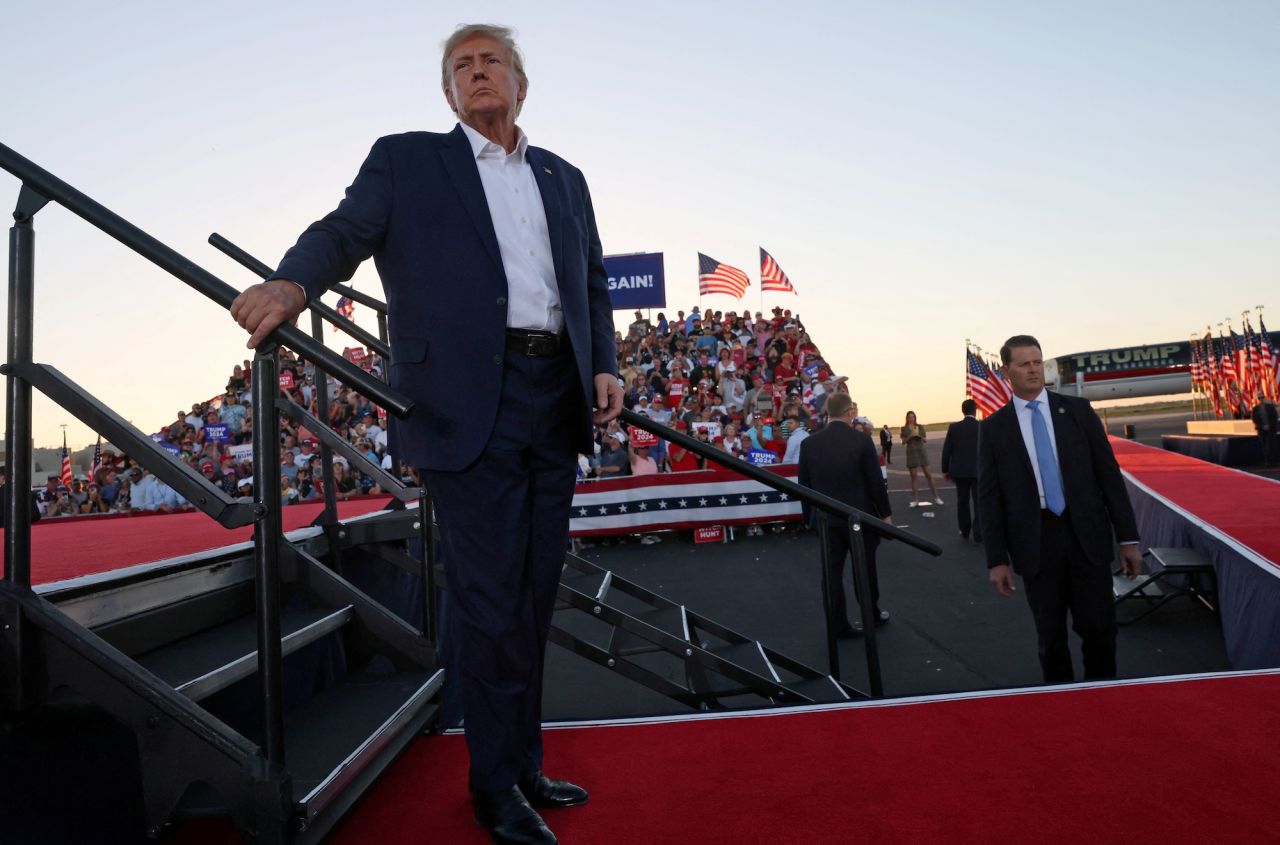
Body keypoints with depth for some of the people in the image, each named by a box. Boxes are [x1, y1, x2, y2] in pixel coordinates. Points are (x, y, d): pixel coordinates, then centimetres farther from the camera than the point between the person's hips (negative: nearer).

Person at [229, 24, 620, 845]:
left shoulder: (565, 178, 21)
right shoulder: (406, 159, 8)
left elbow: (593, 278, 20)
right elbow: (346, 230, -4)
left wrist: (605, 365, 5)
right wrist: (293, 282, -26)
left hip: (558, 404, 5)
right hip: (470, 402, -5)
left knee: (535, 594, 12)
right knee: (489, 600, -1)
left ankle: (526, 764, 29)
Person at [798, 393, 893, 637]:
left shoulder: (809, 443, -4)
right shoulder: (861, 440, -12)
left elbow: (804, 484, 2)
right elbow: (875, 481, -9)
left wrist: (810, 516, 12)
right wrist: (885, 513, 2)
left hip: (826, 518, 2)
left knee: (832, 572, 7)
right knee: (865, 569, 15)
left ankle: (838, 624, 13)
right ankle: (872, 614, 32)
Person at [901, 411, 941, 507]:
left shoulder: (920, 427, 6)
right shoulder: (904, 429, 4)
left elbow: (924, 440, 7)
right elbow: (903, 442, -1)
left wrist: (919, 436, -12)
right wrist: (910, 436, -16)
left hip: (921, 451, 1)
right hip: (911, 453, 0)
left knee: (928, 475, -1)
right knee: (913, 477, 1)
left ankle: (936, 497, 1)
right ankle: (915, 500, 5)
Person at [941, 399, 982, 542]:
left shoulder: (953, 427, -4)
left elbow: (946, 450, -1)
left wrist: (945, 470, 8)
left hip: (959, 471, 2)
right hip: (978, 471, -2)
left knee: (962, 501, 14)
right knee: (979, 502, 3)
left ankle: (964, 531, 23)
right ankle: (978, 534, 0)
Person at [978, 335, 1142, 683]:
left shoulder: (1077, 410, 5)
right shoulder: (994, 428, 2)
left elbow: (1109, 473, 4)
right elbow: (989, 497, 1)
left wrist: (1128, 538, 0)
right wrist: (997, 560, -3)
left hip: (1087, 535, 1)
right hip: (1035, 542, 0)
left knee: (1099, 628, 3)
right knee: (1050, 637, 9)